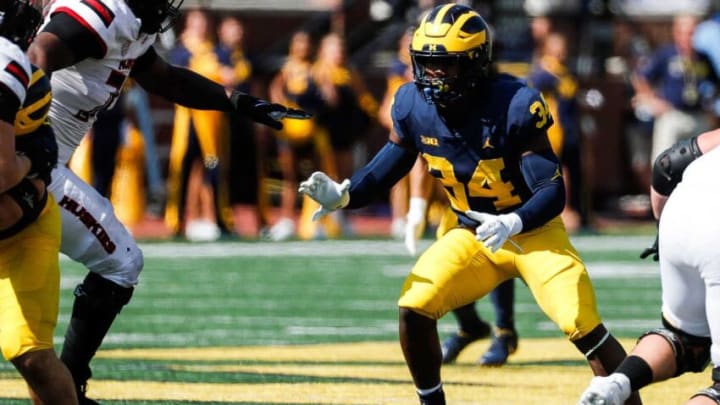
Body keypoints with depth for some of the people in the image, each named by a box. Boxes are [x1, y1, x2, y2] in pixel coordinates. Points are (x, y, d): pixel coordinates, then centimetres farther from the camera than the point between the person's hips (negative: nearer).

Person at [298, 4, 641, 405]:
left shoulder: (514, 106, -26)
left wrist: (512, 224, -44)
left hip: (534, 232, -5)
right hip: (473, 234, 5)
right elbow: (386, 168, 1)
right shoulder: (414, 106, -11)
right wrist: (341, 195, -19)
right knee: (414, 307, -12)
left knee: (583, 325, -19)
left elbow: (553, 192, -26)